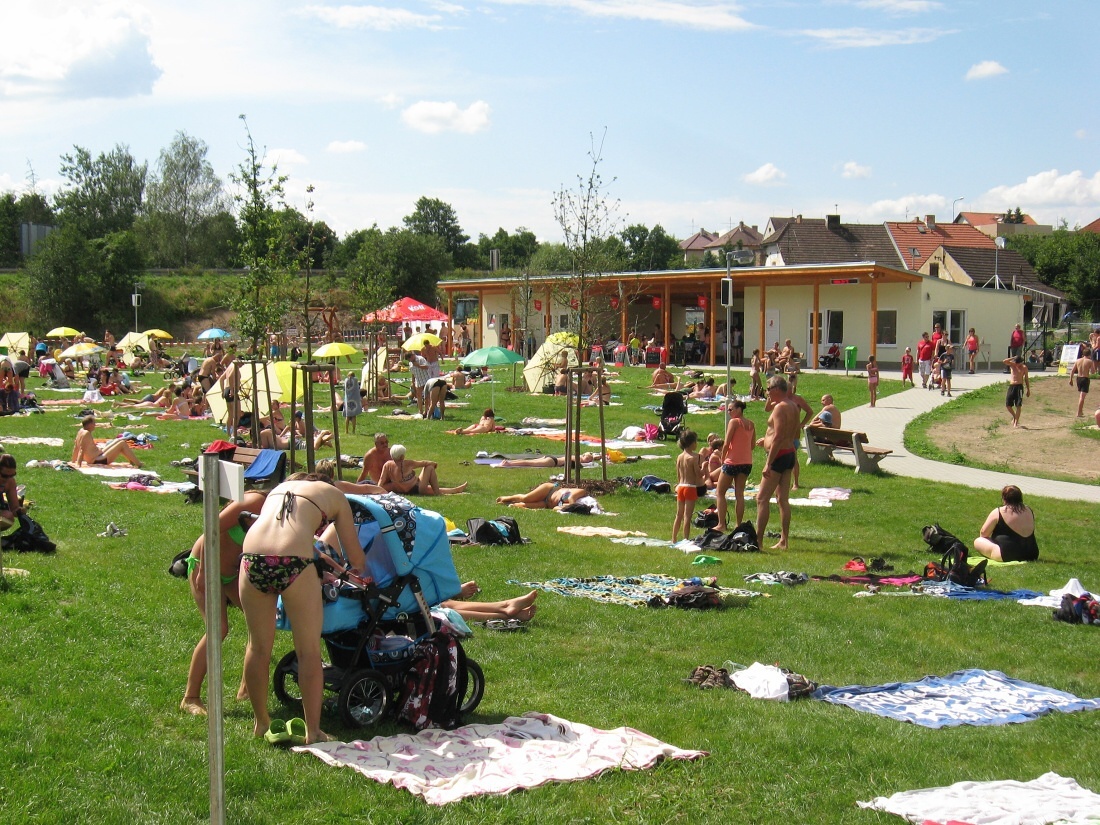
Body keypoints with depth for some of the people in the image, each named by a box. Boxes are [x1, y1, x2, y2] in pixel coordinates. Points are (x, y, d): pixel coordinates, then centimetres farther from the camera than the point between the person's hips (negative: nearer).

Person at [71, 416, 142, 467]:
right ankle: (138, 464, 0)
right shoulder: (87, 433, -21)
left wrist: (73, 461, 21)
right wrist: (78, 464, -28)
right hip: (99, 461, -11)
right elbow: (82, 450, -26)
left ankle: (133, 461, 27)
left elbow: (76, 447, 14)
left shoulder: (81, 431, 7)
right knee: (122, 443, -7)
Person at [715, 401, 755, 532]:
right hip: (747, 462, 6)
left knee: (720, 493, 4)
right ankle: (738, 524, 7)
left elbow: (726, 443, -13)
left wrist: (722, 459, -1)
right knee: (739, 494, 9)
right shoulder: (751, 424, 9)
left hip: (732, 462, -6)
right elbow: (752, 445, 13)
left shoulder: (734, 422, -11)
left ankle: (722, 524, -2)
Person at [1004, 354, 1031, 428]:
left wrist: (1028, 390, 5)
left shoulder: (1024, 367, 2)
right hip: (1011, 386, 3)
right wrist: (1013, 358, -9)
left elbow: (1026, 379, 6)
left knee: (1018, 405, -6)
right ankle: (1014, 417, 25)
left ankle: (1016, 422, -2)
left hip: (1019, 387, -3)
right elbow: (1005, 361, -11)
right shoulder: (1012, 364, 8)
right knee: (1008, 405, 0)